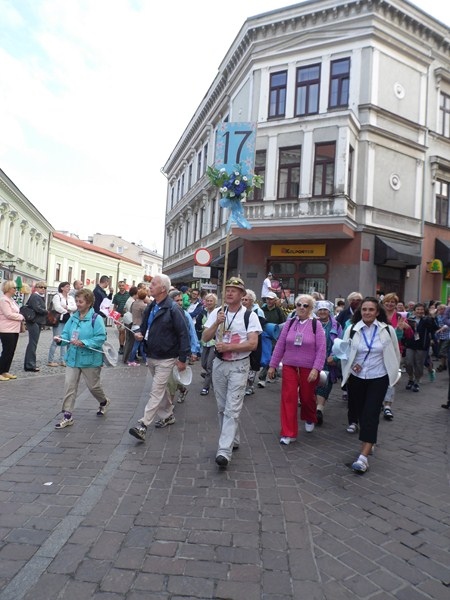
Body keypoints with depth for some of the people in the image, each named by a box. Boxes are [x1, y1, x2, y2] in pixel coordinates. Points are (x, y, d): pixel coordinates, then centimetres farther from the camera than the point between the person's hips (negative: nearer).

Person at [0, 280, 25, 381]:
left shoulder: (11, 299, 16)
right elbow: (9, 314, -19)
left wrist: (20, 317, 3)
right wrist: (21, 317, -8)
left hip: (14, 330, 9)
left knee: (11, 352, 11)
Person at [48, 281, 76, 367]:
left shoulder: (71, 298, 15)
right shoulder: (57, 296, -3)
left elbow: (75, 308, 0)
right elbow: (58, 308, -16)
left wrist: (66, 307, -14)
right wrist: (67, 311, -6)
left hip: (68, 321, 6)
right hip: (59, 320, -6)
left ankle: (62, 360, 14)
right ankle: (50, 361, 1)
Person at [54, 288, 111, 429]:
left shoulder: (96, 318, -15)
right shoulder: (73, 317, 5)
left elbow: (101, 338, -21)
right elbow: (66, 333, 7)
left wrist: (83, 343, -27)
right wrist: (60, 338, -16)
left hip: (90, 359, -5)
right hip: (73, 358, 5)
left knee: (93, 386, 11)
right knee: (69, 385, 0)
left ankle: (104, 401, 41)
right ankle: (67, 416, 8)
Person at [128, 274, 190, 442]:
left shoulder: (172, 309, -17)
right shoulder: (150, 308, 7)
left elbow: (183, 334, -17)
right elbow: (144, 326, 19)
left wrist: (182, 358, -18)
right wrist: (140, 334, -6)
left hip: (166, 359, -8)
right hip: (151, 356, 8)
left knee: (156, 392, -7)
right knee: (161, 389, 20)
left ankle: (143, 425, -7)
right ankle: (168, 416, 36)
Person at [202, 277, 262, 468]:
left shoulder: (250, 316, -8)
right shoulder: (216, 313, 3)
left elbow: (253, 344, -14)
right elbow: (205, 338, -1)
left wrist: (229, 347, -21)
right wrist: (217, 323, -17)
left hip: (239, 366, -5)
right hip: (219, 364, 5)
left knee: (232, 409, -9)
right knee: (222, 407, 14)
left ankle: (224, 451, -8)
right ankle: (232, 440, 33)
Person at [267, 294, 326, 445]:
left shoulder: (316, 325, -7)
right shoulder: (290, 323, 0)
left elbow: (321, 349, -10)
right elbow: (280, 345, 3)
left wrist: (316, 369, -18)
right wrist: (272, 365, 3)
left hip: (308, 369, -1)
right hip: (289, 366, 2)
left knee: (307, 397, 14)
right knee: (288, 398, -3)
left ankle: (309, 419, 46)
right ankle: (288, 433, 6)